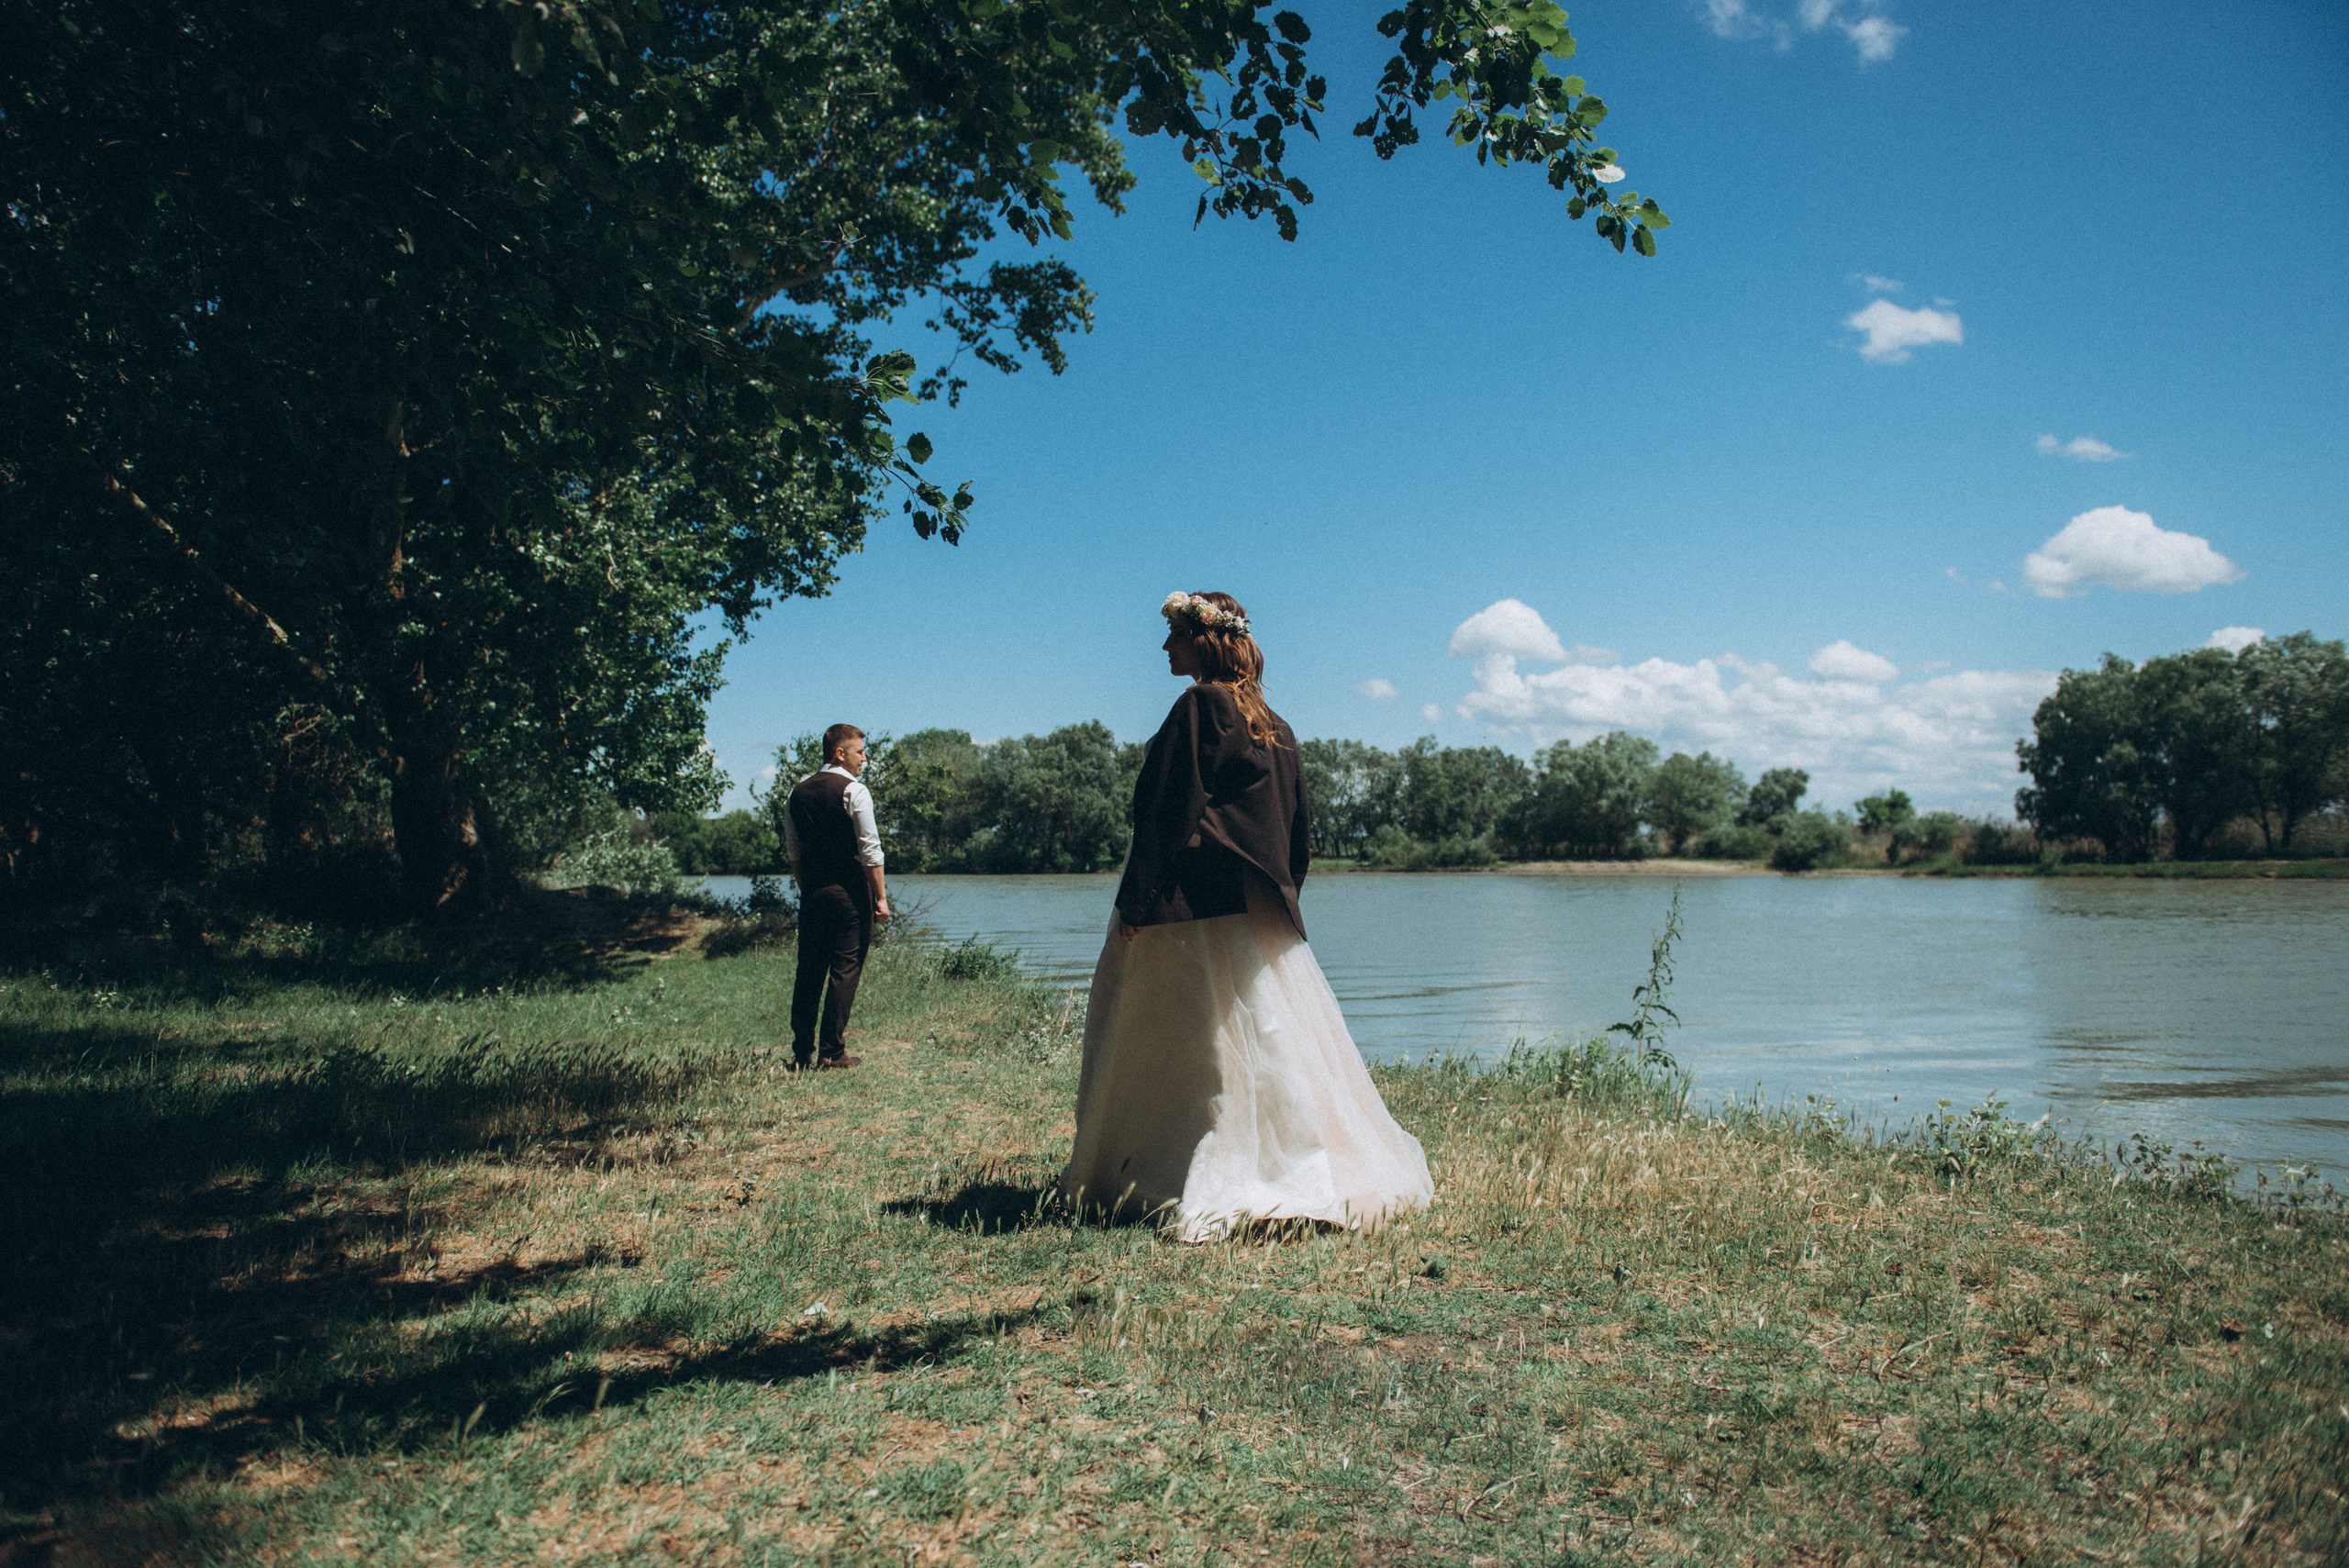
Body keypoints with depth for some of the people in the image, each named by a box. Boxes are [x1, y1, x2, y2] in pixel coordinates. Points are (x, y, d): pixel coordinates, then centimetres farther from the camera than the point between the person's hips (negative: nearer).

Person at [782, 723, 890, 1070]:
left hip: (812, 890, 6)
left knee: (809, 970, 11)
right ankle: (832, 1052, 0)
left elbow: (793, 850, 14)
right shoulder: (854, 790, -9)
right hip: (850, 891, -6)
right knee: (845, 969, -1)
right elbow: (870, 849, -13)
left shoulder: (798, 792, 11)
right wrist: (881, 897, -10)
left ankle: (802, 1052, 14)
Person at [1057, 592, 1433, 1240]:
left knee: (1204, 1044, -3)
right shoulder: (1269, 721, 14)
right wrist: (1279, 888, 21)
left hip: (1199, 902, -8)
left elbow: (1168, 810, -16)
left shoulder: (1198, 706, -10)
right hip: (1260, 907, 8)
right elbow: (1295, 825, 17)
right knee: (1272, 1031, 12)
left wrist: (1136, 898, -15)